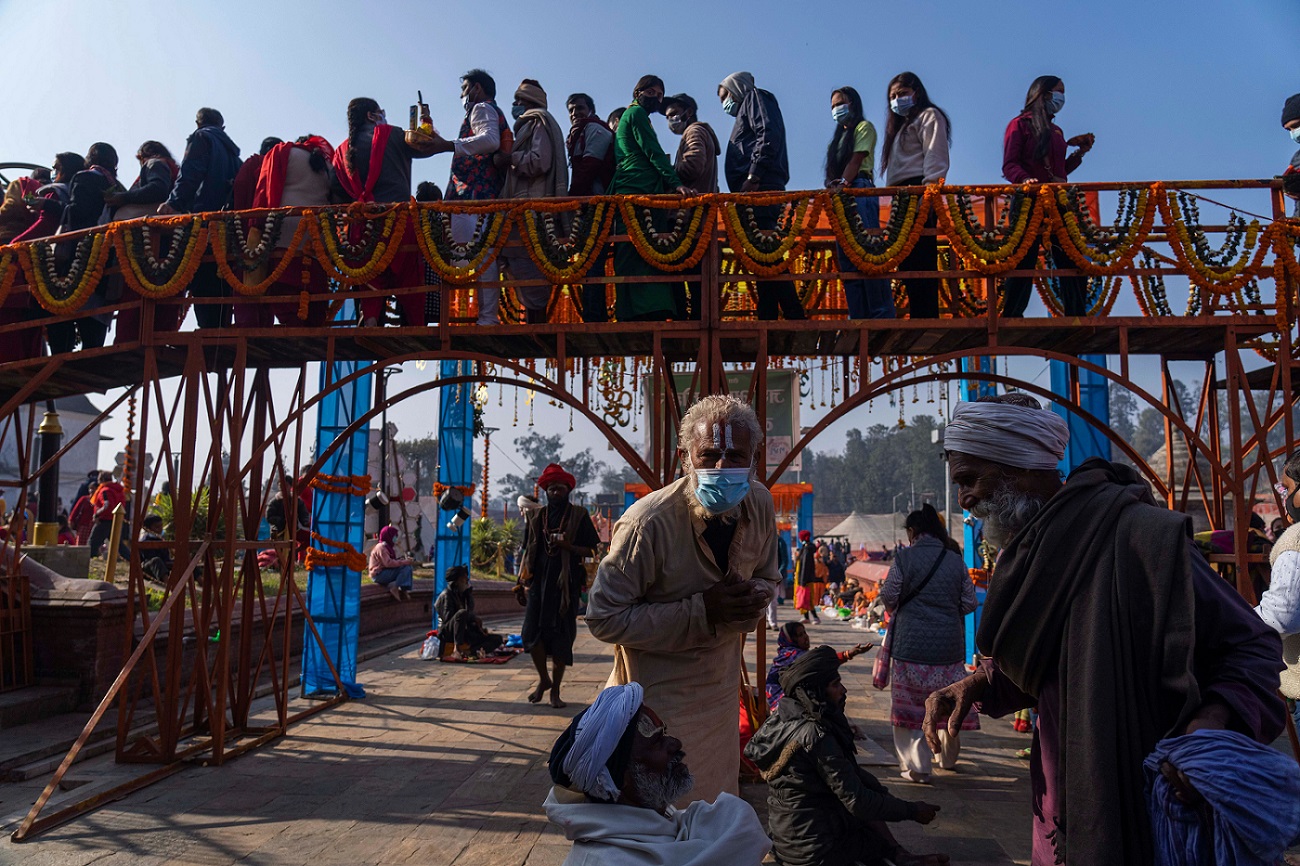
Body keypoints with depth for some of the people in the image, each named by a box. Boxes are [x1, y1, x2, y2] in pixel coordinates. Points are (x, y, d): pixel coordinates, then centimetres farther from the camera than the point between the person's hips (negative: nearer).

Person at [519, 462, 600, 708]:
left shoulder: (579, 515, 3)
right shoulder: (536, 517, 13)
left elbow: (592, 550, 2)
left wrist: (568, 546, -14)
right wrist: (525, 575, 9)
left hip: (566, 583, -2)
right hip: (540, 582, 3)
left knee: (561, 637, 1)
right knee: (531, 631, -6)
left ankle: (555, 690, 14)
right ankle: (543, 679, 18)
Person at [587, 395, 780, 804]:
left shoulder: (760, 504, -8)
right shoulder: (649, 522, -28)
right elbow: (604, 617, -24)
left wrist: (753, 599, -16)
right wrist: (702, 611, -30)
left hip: (720, 690, 6)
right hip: (658, 696, -6)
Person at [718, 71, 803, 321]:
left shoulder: (755, 97, 9)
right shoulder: (746, 111, 34)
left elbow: (768, 134, -10)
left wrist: (753, 177, -18)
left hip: (759, 188, -10)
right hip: (756, 192, 10)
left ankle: (795, 316, -21)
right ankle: (767, 319, 1)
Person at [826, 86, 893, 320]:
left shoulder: (864, 127, 8)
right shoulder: (840, 135, 29)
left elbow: (856, 160, -7)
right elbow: (834, 168, 15)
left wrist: (843, 183, -21)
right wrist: (832, 184, -6)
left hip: (859, 191, -8)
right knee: (846, 256, 1)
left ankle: (882, 314, -17)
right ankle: (858, 316, 0)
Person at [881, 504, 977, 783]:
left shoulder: (903, 558, -8)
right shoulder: (956, 561, 1)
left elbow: (888, 598, -6)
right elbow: (969, 603, 4)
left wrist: (895, 610, 16)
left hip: (910, 644, -4)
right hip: (948, 646, 4)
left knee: (909, 703, 6)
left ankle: (917, 765, 4)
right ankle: (948, 757, 35)